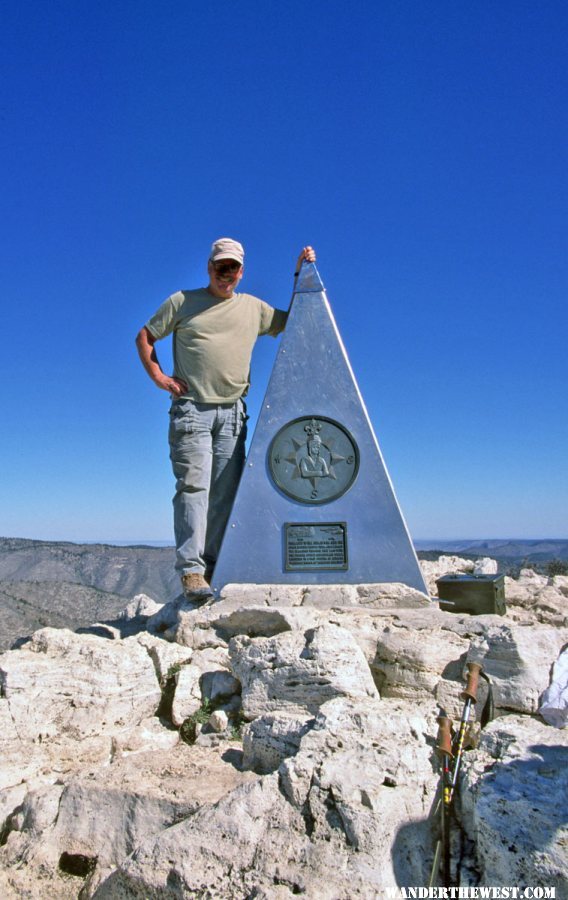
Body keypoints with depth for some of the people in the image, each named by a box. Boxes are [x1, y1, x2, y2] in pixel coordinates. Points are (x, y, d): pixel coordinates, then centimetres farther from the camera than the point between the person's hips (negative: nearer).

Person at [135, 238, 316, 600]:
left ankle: (214, 568, 9)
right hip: (191, 410, -3)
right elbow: (144, 337, 15)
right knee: (193, 486, -13)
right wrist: (158, 376, 1)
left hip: (233, 413, 3)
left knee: (225, 491, 1)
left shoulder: (254, 307, 19)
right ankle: (191, 569, -14)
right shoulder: (182, 302, 11)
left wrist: (301, 275, 20)